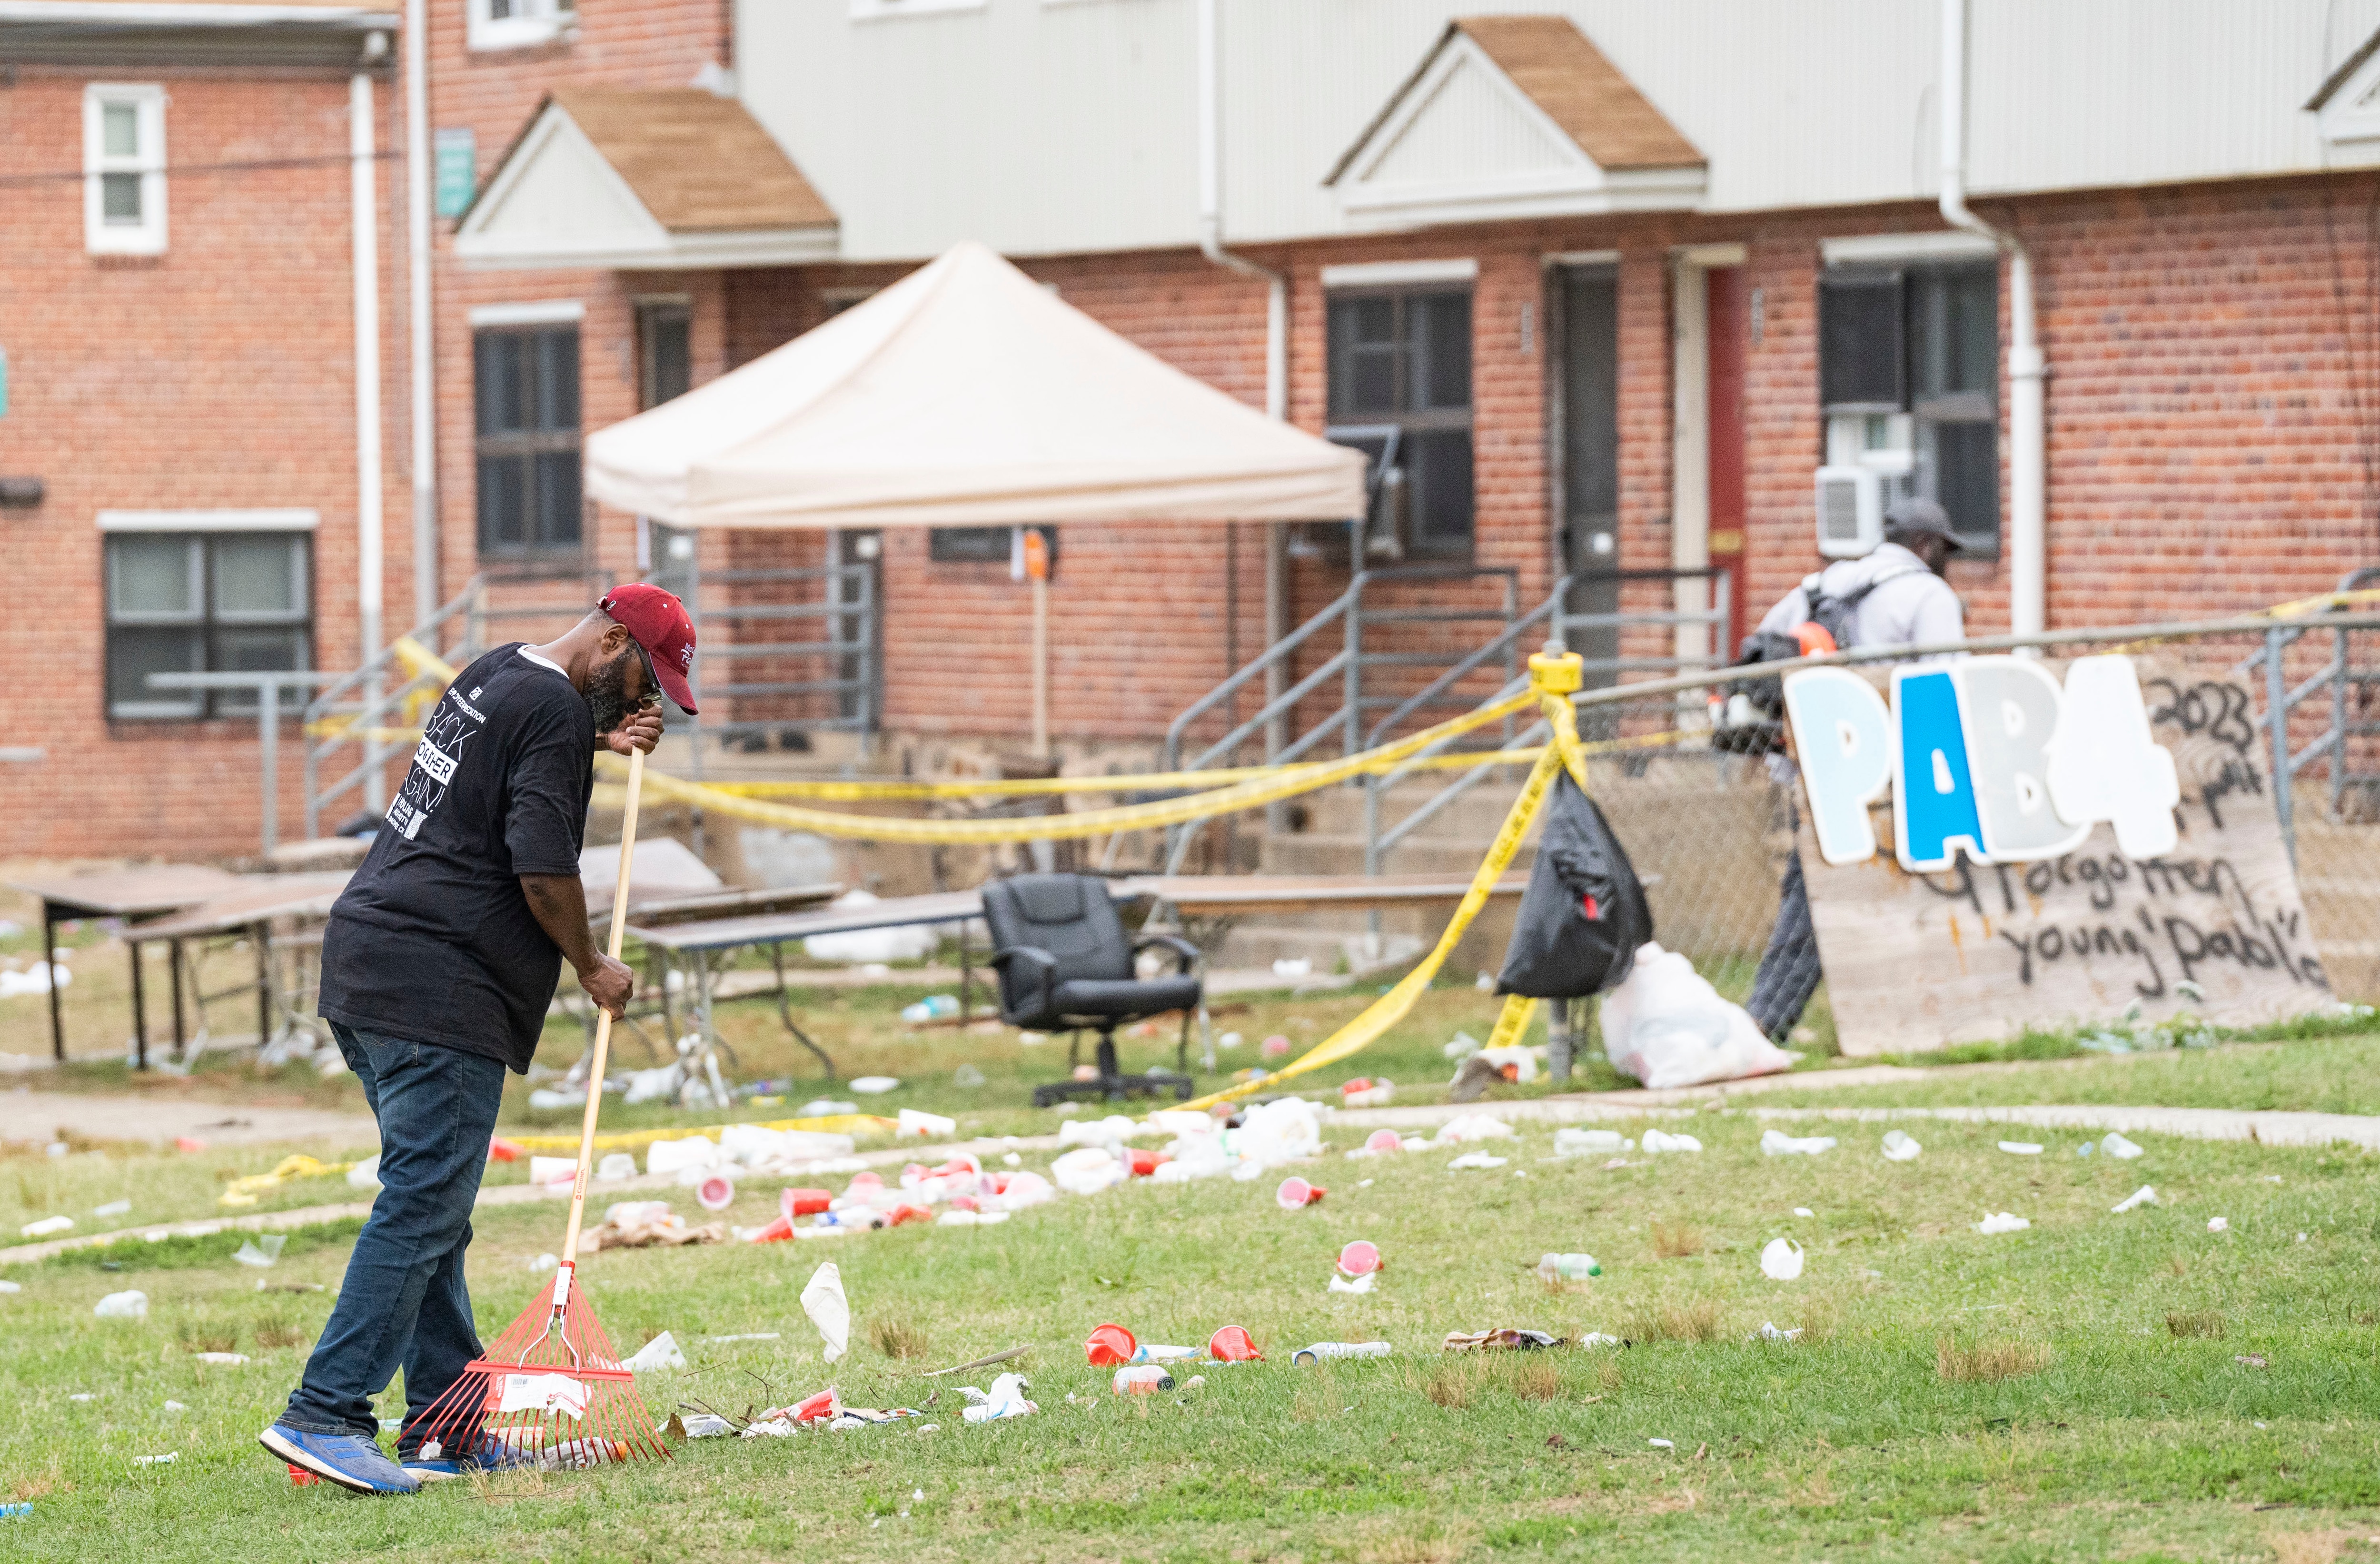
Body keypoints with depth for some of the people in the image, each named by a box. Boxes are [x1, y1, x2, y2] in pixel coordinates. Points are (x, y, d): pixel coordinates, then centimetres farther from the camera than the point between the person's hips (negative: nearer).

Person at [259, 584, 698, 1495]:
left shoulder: (498, 673, 20)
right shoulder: (554, 709, -10)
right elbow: (544, 872, -16)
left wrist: (603, 744, 27)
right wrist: (592, 967, 1)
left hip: (365, 968, 11)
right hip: (440, 993, -11)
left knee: (435, 1212, 13)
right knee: (422, 1207, -12)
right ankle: (323, 1415, -18)